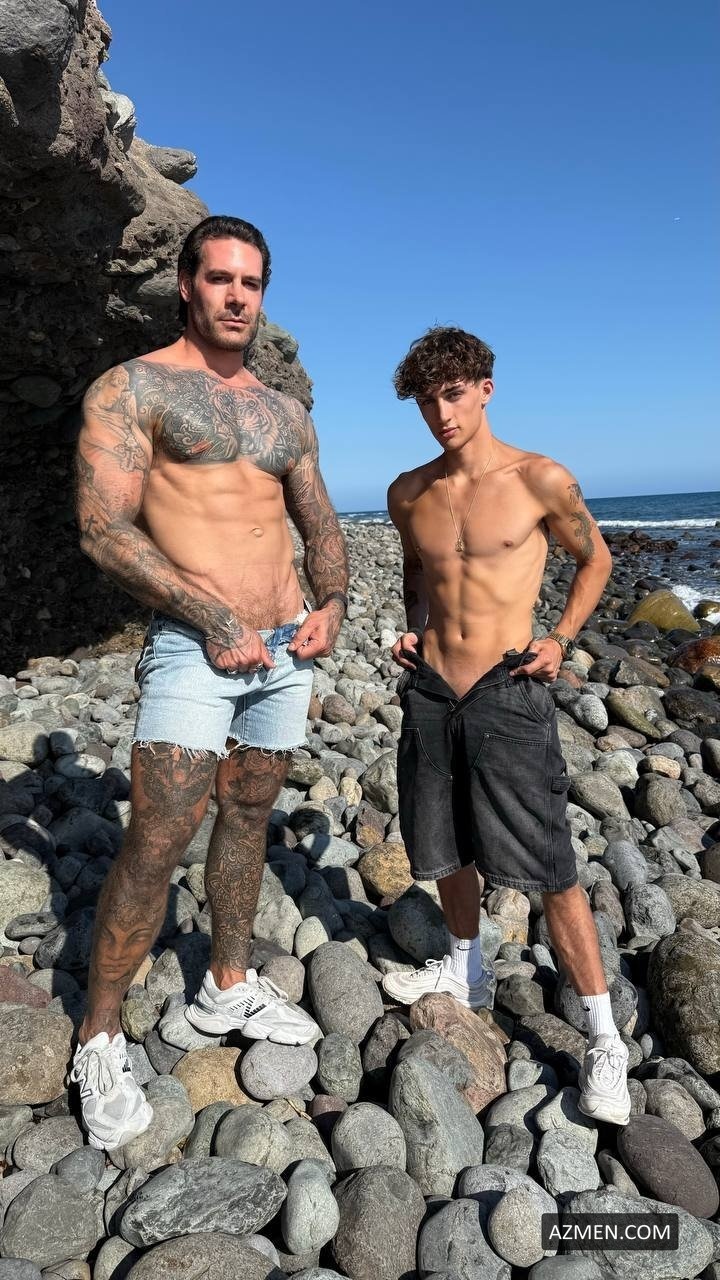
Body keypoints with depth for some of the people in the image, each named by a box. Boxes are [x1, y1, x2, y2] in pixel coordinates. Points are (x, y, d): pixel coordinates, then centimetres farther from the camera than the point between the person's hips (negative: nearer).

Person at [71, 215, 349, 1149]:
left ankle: (228, 988, 31)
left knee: (249, 817, 14)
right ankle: (101, 1039, 12)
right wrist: (216, 618, -17)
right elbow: (103, 528, -12)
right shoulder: (132, 388, -2)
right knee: (159, 840, -7)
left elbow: (321, 525, 21)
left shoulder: (288, 414, 16)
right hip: (195, 648, -6)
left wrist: (330, 604, 1)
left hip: (286, 650, 6)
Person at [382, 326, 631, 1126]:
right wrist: (414, 628, 6)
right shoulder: (408, 493, 5)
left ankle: (603, 1039, 13)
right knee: (445, 851, 17)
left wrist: (561, 640, -5)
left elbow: (595, 558, 7)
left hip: (508, 693, -4)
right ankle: (465, 971, 42)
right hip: (428, 691, 5)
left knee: (548, 869, -3)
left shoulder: (541, 480, -8)